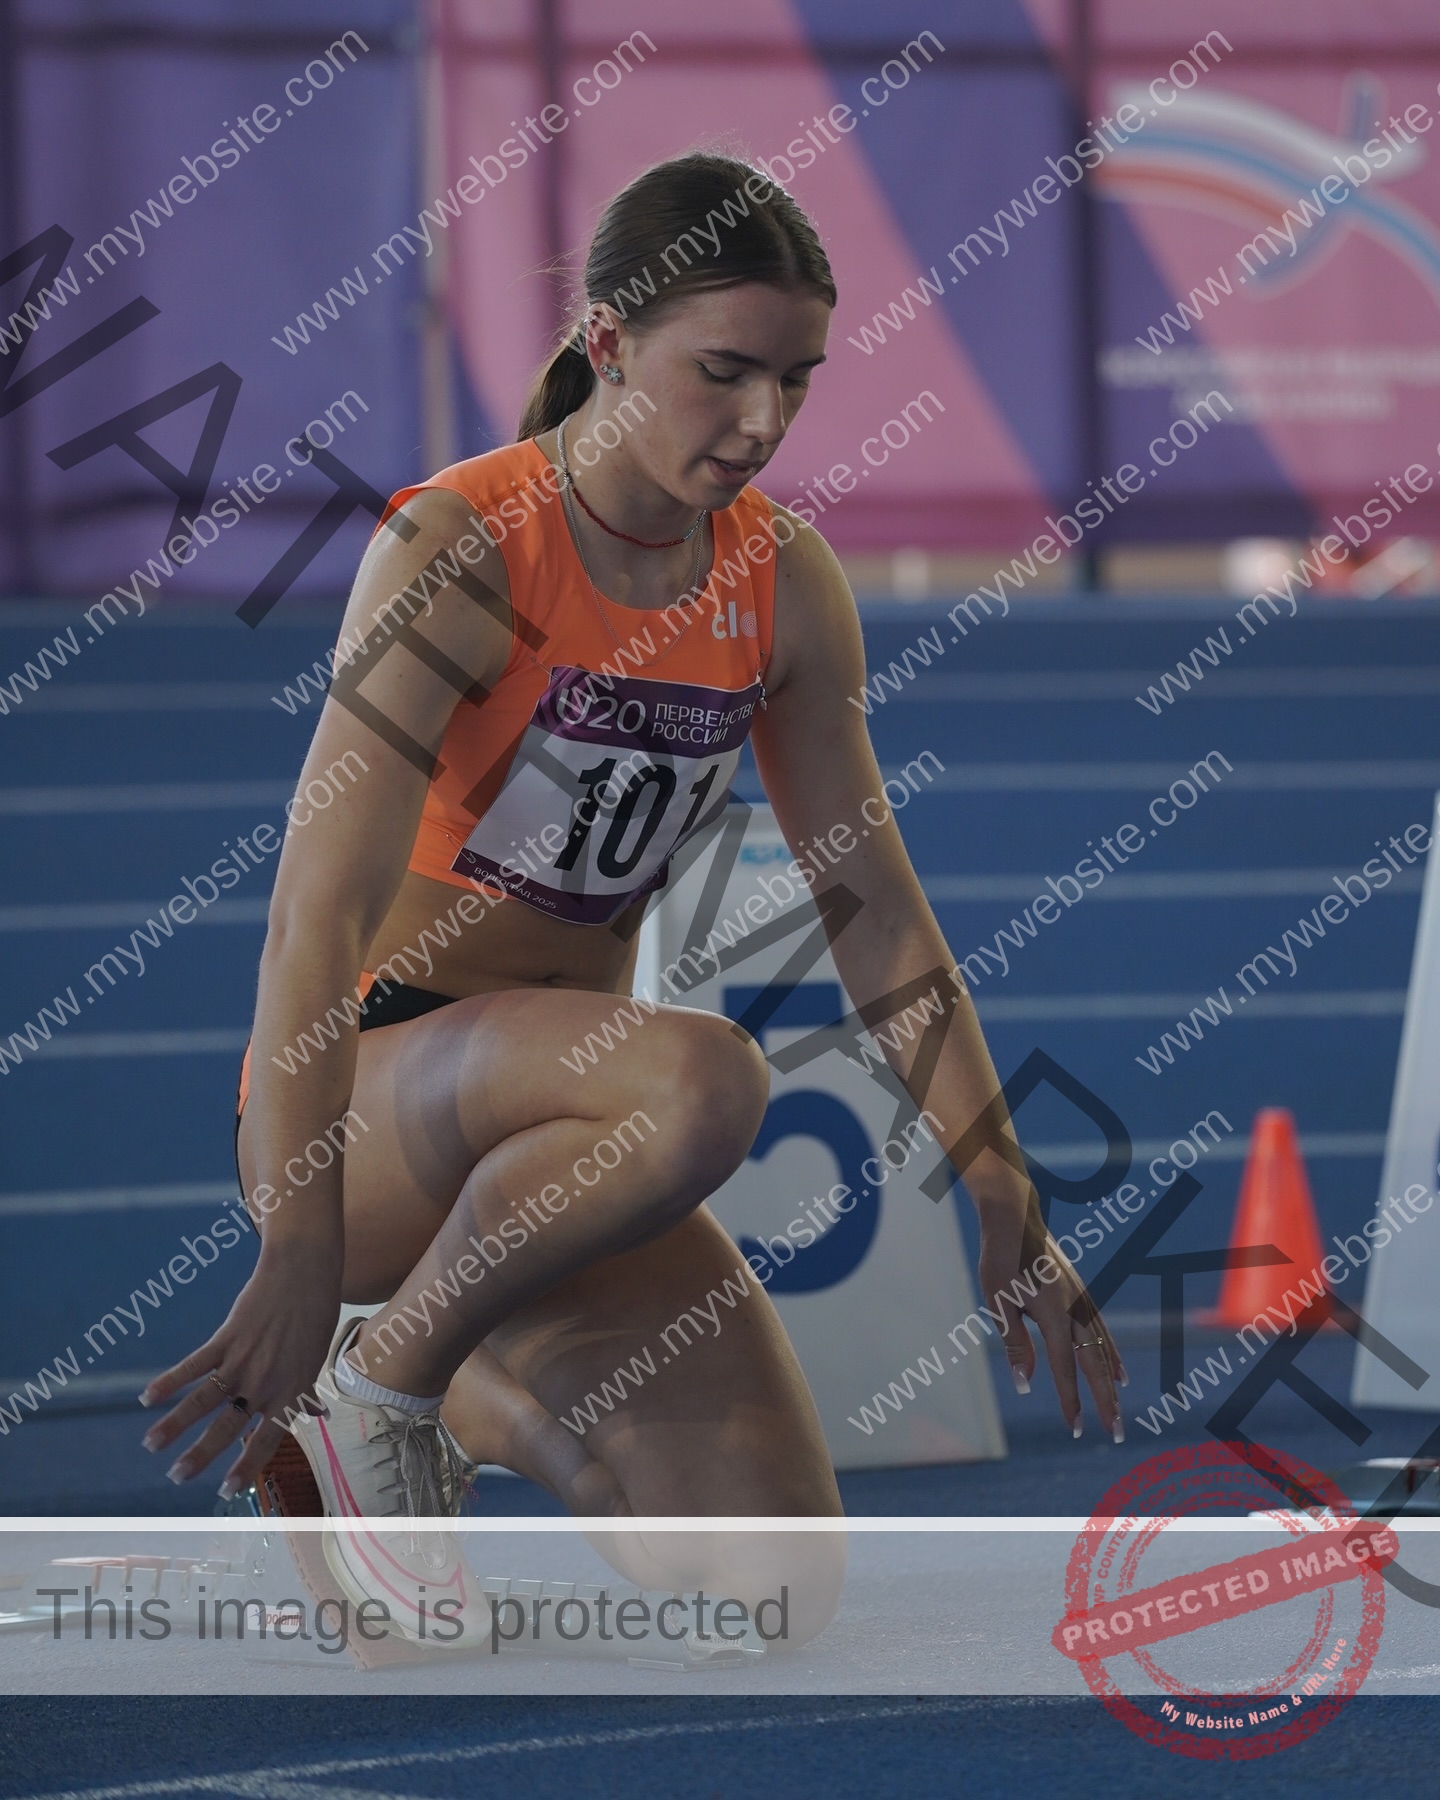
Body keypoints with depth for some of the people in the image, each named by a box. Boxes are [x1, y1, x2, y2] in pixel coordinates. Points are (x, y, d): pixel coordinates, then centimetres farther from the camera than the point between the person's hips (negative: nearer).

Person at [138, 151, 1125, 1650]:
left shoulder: (783, 581, 1)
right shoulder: (459, 546, -18)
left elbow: (875, 907, 7)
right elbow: (318, 905, -26)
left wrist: (1006, 1203, 2)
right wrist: (299, 1254, -35)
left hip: (541, 1106, 6)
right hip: (359, 1093, -6)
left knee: (785, 1597, -9)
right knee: (700, 1080, -38)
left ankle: (468, 1394, 17)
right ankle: (374, 1377, -14)